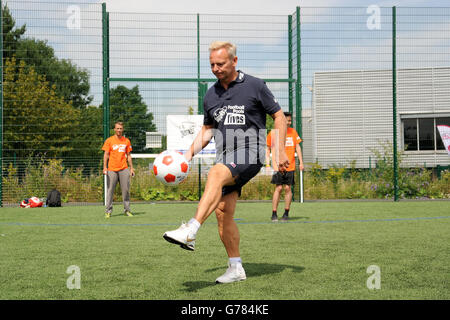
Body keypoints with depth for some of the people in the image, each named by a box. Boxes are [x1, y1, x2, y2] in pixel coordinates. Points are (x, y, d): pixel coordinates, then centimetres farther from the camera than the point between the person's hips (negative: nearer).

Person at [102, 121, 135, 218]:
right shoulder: (109, 140, 4)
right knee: (110, 190, -1)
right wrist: (104, 167, -9)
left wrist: (131, 168, 9)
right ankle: (108, 210, 3)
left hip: (124, 169, 2)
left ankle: (127, 209, 9)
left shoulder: (126, 141, 11)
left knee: (126, 190, 1)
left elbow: (129, 155, 14)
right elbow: (106, 154, 1)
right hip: (112, 169, -2)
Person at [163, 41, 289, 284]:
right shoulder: (210, 95, 14)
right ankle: (236, 268, 11)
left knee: (215, 174, -34)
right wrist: (189, 153, 10)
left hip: (249, 154, -6)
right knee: (222, 213, -1)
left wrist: (281, 151, -4)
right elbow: (207, 129, 25)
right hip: (225, 159, 6)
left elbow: (279, 116, 4)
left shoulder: (254, 86, 0)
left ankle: (190, 232, -45)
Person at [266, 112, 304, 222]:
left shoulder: (293, 131, 8)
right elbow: (268, 149, 7)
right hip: (278, 166, -2)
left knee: (287, 188, -1)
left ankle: (286, 213, 10)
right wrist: (268, 163, -1)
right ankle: (274, 214, -2)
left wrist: (301, 162, 8)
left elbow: (297, 147, 13)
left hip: (290, 166, 2)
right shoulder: (273, 133, 0)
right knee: (278, 188, -9)